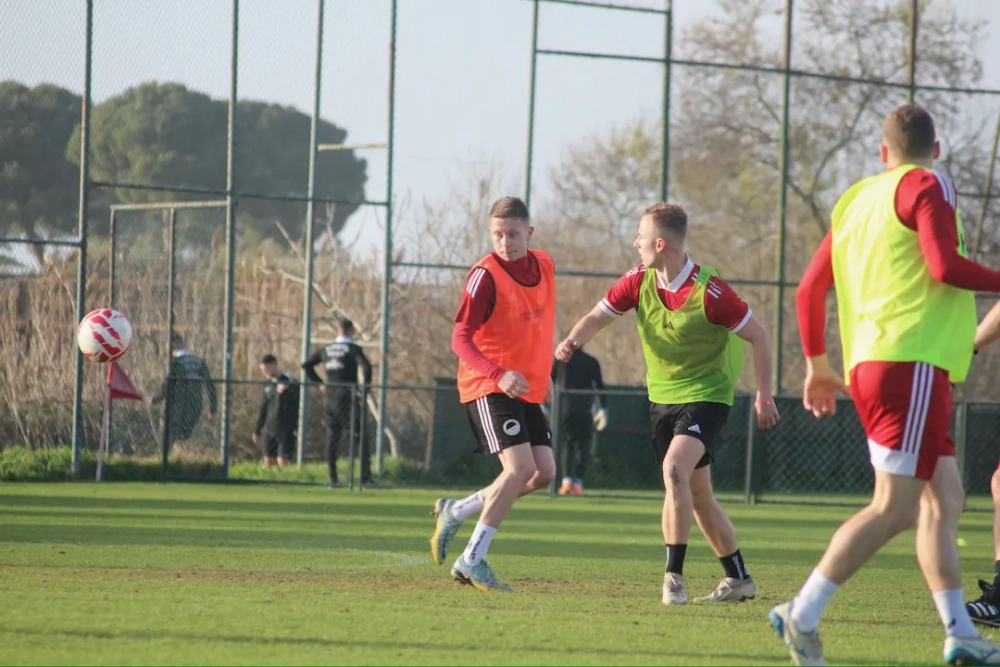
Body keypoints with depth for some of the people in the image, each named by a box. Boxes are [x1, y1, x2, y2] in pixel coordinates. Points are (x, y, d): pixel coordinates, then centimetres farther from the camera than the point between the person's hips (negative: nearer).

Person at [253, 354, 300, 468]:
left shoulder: (290, 383, -5)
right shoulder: (268, 385, 14)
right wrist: (257, 430, 21)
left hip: (285, 431, -6)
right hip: (269, 430, 6)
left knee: (283, 462, -12)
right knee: (268, 463, 3)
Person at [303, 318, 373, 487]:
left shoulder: (326, 350, 11)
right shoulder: (353, 349, -6)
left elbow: (306, 365, 17)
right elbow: (366, 366, -22)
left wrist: (319, 382, 18)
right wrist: (365, 388, -11)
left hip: (329, 399, 5)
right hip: (347, 400, -5)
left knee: (332, 439, 13)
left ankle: (333, 478, 12)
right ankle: (365, 478, -14)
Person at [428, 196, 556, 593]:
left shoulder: (544, 266, 6)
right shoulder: (486, 275, -15)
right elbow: (460, 339, -18)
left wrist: (544, 373, 20)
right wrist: (498, 374, -32)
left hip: (528, 391, 7)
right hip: (488, 388, -7)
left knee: (544, 473, 1)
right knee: (520, 467, -20)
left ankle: (456, 511, 16)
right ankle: (473, 560, -13)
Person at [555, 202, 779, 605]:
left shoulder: (709, 292, -22)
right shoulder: (639, 281, -5)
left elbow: (758, 337, -13)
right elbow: (598, 317, 3)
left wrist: (764, 395, -14)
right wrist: (573, 341, -19)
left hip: (706, 395, -7)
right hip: (662, 398, 7)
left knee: (674, 469, -27)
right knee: (697, 495, 11)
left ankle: (674, 575, -22)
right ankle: (738, 579, 24)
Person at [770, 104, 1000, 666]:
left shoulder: (856, 198, 18)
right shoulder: (926, 186, -3)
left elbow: (811, 288, 18)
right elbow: (944, 266, -18)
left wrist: (817, 365, 27)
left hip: (868, 365, 9)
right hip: (912, 361, -9)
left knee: (945, 498, 11)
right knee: (895, 508, -10)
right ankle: (803, 615, -15)